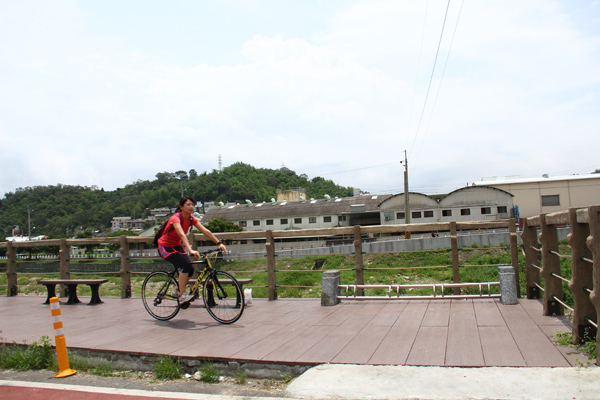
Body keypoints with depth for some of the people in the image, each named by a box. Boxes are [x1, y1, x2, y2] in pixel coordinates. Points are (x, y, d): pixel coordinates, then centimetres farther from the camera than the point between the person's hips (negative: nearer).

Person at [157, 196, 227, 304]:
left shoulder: (191, 219, -5)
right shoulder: (176, 218, -26)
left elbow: (205, 231, -11)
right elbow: (182, 235, -41)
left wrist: (219, 243, -20)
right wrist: (190, 250, -54)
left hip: (177, 246, 7)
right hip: (165, 247, -7)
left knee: (190, 269, -7)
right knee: (185, 265, -25)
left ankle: (178, 292, 15)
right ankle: (182, 296, -19)